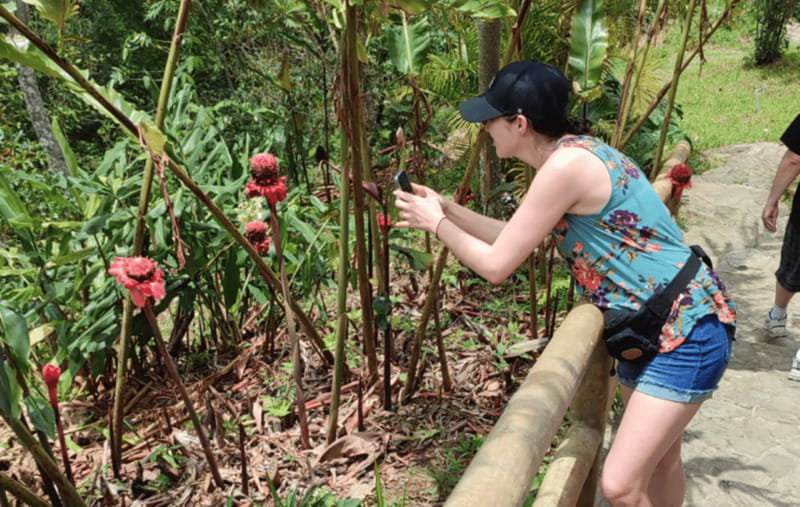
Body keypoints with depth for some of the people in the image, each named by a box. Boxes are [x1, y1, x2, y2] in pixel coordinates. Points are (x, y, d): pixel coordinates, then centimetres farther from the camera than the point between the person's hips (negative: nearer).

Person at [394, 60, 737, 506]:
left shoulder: (566, 164, -24)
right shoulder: (573, 153, 6)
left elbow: (496, 265, -19)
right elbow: (518, 241, 15)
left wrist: (437, 224, -3)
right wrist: (448, 209, 10)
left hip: (687, 332, -10)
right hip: (647, 331, 10)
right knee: (659, 460, 25)